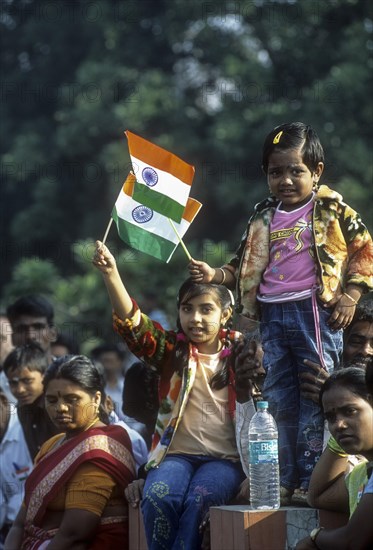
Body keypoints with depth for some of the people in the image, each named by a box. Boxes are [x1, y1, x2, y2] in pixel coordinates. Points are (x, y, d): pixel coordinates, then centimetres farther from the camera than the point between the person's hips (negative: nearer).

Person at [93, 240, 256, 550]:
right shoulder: (172, 350, 7)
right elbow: (132, 324, -7)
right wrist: (111, 274, -24)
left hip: (226, 458, -1)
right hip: (176, 454, 1)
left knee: (199, 499, -33)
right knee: (158, 497, -31)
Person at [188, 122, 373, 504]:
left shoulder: (332, 210, 0)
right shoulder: (263, 219, 14)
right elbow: (244, 267, 17)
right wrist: (214, 275, 0)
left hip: (315, 310, -5)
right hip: (272, 315, 5)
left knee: (315, 398, -4)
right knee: (278, 400, 8)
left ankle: (311, 479, 0)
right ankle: (284, 479, 15)